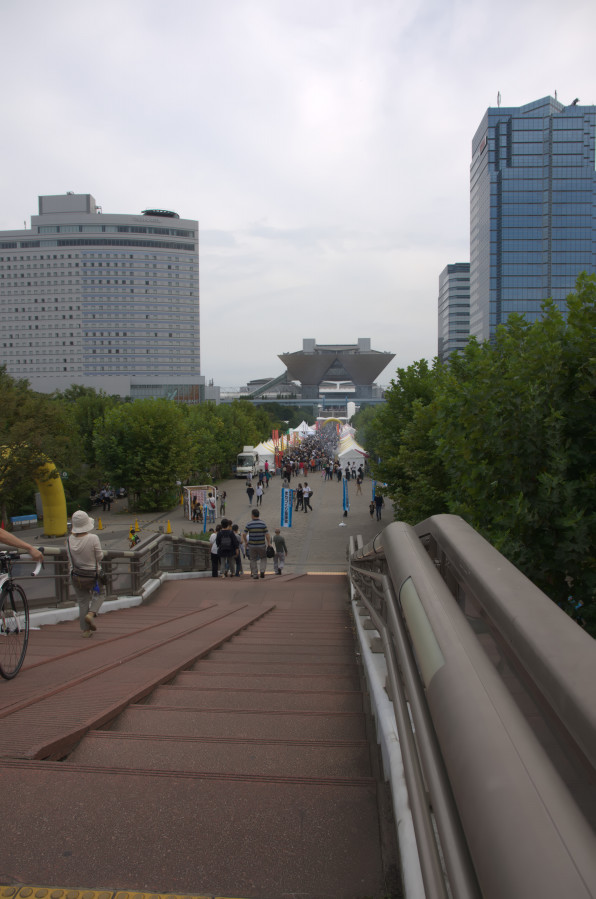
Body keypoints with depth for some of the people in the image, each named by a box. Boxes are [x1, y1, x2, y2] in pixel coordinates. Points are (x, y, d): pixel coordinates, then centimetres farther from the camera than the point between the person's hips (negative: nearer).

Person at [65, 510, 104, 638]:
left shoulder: (69, 539, -10)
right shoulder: (93, 538, -22)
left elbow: (70, 557, 5)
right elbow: (99, 556, -14)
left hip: (76, 576, 3)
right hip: (93, 575, -3)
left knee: (83, 601, 16)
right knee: (98, 594, 24)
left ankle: (85, 630, 18)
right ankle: (91, 613, 0)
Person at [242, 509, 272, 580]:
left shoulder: (249, 524, -5)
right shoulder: (263, 524, -6)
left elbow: (244, 535, -5)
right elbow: (267, 535, -8)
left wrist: (246, 542, 11)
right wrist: (269, 543, 3)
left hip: (252, 545, 0)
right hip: (261, 545, 0)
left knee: (253, 560, 12)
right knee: (263, 558, 18)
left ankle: (255, 575, 9)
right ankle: (262, 571, -1)